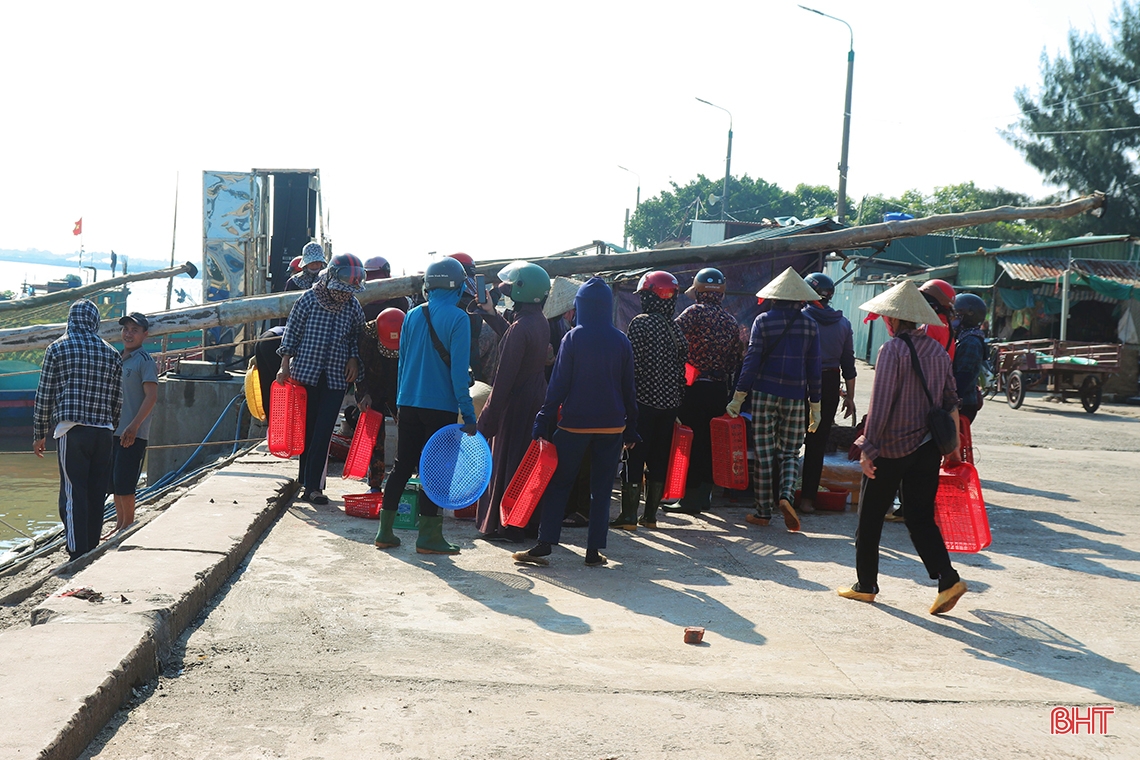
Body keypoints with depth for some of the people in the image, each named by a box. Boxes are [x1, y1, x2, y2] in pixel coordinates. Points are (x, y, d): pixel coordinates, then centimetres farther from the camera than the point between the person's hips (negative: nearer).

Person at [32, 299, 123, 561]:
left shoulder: (58, 348, 2)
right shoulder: (111, 353, 11)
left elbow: (44, 396, 3)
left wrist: (39, 434, 10)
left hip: (72, 430, -3)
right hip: (103, 432, 4)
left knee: (73, 493, -4)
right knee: (96, 494, 9)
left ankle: (78, 554, -9)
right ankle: (92, 550, 14)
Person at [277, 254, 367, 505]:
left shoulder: (353, 307, 3)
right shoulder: (309, 299, -4)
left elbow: (357, 338, 14)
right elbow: (292, 333, 1)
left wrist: (354, 359, -3)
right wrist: (285, 366, -2)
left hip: (335, 379, 1)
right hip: (305, 373, -1)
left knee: (323, 433, -4)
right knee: (307, 430, 6)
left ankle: (312, 484, 0)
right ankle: (309, 483, 17)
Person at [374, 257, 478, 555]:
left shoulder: (413, 315, 7)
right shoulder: (458, 319, -10)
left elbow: (402, 361, 13)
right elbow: (458, 370, -14)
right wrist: (468, 414, -11)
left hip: (409, 404, 5)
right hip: (441, 406, -5)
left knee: (402, 466, 12)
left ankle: (385, 531, 14)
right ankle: (428, 536, 4)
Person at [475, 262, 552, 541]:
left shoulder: (520, 328, -21)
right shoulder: (542, 323, 5)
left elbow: (505, 376, -21)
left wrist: (489, 416, -17)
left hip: (516, 403, -8)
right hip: (537, 398, 8)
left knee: (507, 463, 1)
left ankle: (506, 526, 7)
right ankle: (531, 521, 22)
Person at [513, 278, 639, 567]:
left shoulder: (574, 338, -5)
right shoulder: (621, 341, 3)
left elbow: (559, 384, -7)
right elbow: (628, 388, 6)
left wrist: (544, 423, -4)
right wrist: (630, 429, 13)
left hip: (574, 423, -2)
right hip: (612, 424, 2)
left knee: (558, 484, 5)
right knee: (602, 488, 8)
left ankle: (544, 545, 0)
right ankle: (594, 551, 6)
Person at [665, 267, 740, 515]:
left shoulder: (695, 312, -9)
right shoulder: (731, 320, 9)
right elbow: (734, 360, 10)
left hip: (694, 389, -6)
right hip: (720, 390, 6)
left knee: (691, 441, -1)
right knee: (710, 441, 13)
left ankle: (691, 497, 1)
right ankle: (704, 494, 19)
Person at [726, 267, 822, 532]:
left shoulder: (763, 321, -3)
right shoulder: (810, 325, 3)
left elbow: (752, 360, -6)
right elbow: (814, 368, 4)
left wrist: (738, 397, -2)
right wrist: (815, 406, 11)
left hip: (764, 393, -1)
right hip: (795, 396, 1)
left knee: (764, 453, 5)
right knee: (789, 452, 11)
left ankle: (763, 511, 8)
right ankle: (786, 494, -14)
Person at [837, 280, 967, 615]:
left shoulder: (893, 350, -13)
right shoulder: (938, 351, 8)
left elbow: (881, 403, -17)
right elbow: (951, 402, 12)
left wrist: (867, 447, -14)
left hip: (891, 448, -6)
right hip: (928, 447, 6)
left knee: (870, 518, 8)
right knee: (921, 518, 11)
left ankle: (866, 585, 17)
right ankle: (947, 578, -4)